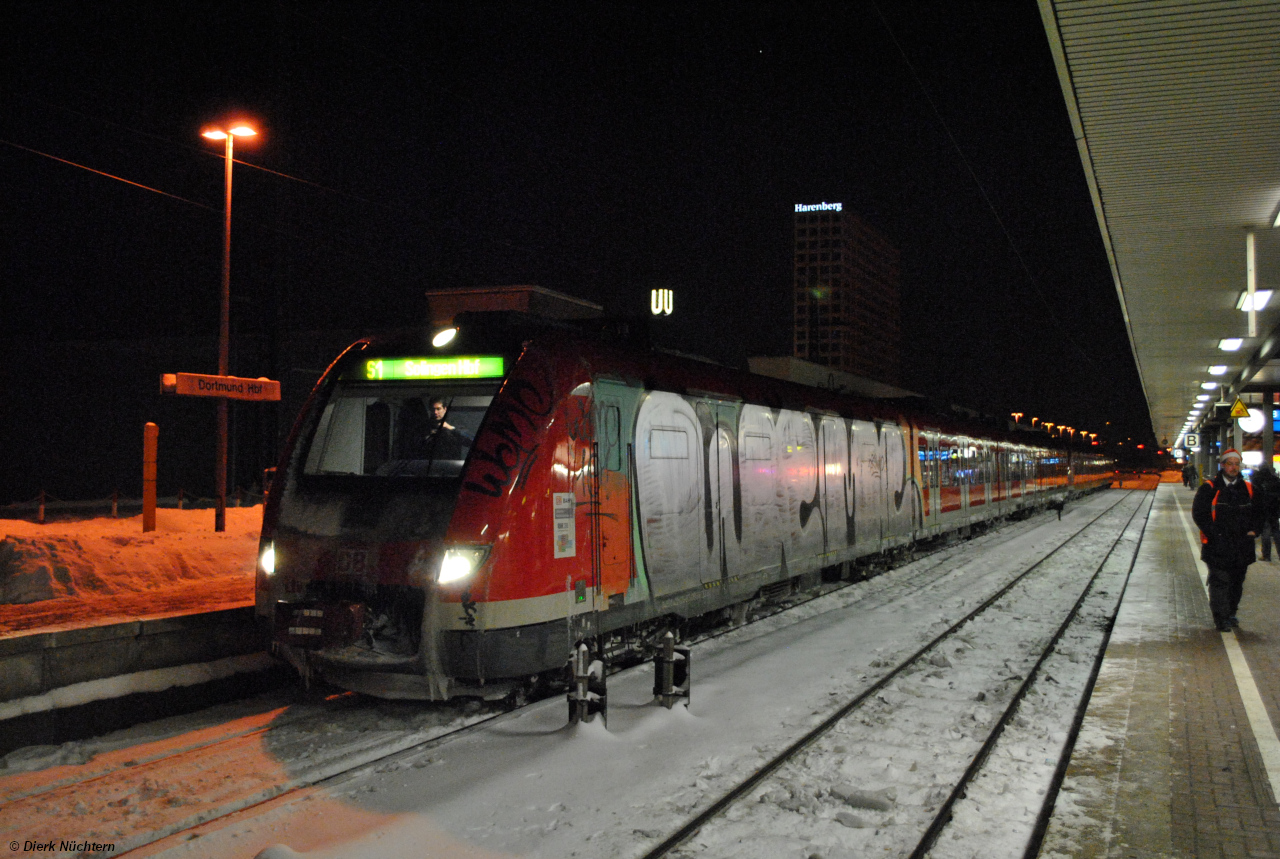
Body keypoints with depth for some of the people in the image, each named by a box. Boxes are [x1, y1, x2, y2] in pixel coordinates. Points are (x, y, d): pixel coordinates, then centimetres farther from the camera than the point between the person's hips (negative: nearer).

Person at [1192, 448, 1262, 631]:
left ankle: (1231, 613, 28)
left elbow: (1257, 512, 19)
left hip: (1242, 546, 5)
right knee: (1220, 582, -6)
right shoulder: (1209, 489, -4)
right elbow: (1199, 514, -7)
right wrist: (1215, 534, -14)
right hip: (1218, 546, -4)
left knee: (1237, 582, 13)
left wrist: (1253, 530, 3)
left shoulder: (1247, 489, 10)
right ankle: (1221, 618, 0)